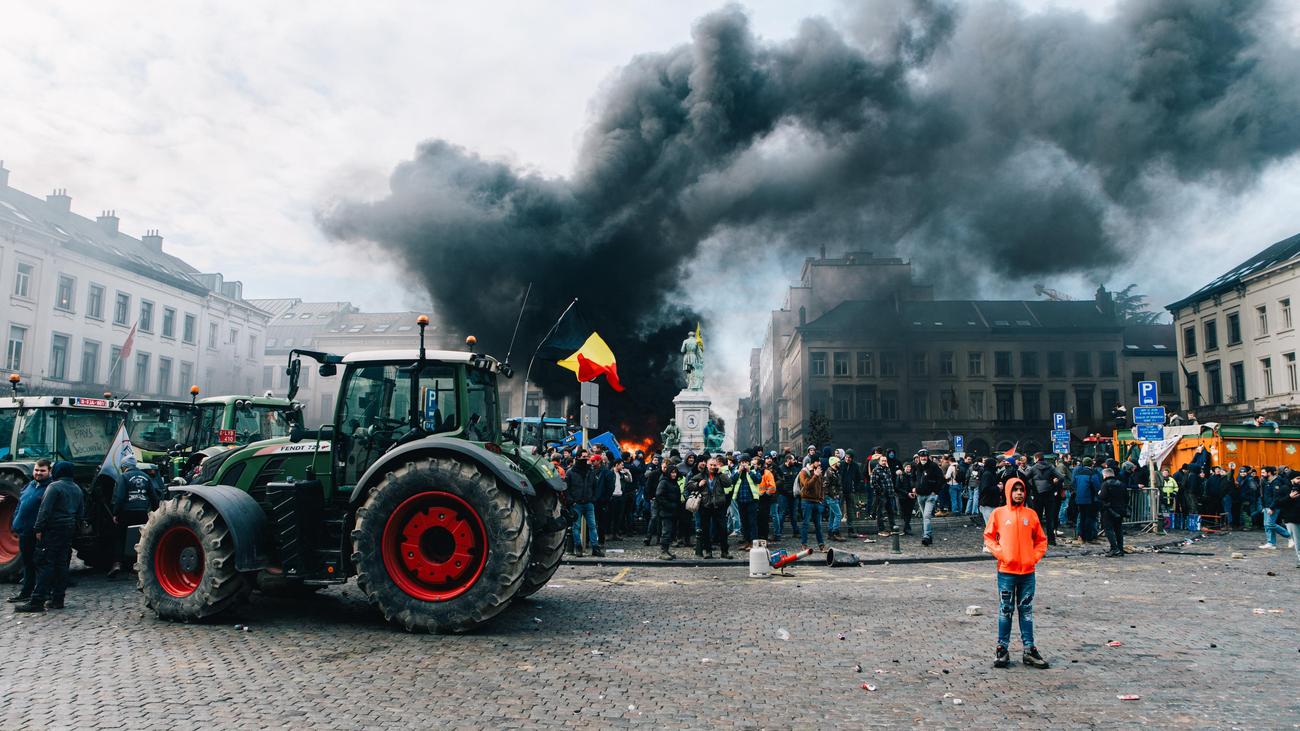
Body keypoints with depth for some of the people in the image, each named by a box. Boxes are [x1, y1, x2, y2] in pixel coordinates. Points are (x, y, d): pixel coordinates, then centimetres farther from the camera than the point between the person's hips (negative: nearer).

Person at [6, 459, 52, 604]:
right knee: (27, 563, 18)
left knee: (38, 564, -3)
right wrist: (15, 525, 14)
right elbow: (19, 506, 21)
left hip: (38, 533, -8)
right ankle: (26, 592, 29)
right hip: (24, 532, 8)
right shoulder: (29, 486, 14)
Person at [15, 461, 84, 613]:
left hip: (54, 529, -8)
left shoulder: (54, 486, -9)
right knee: (62, 564, 10)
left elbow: (45, 510, -15)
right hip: (69, 530, 8)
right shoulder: (77, 489, 16)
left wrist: (39, 529, -12)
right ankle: (57, 599, 11)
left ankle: (37, 601, -10)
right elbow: (81, 513, 21)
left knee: (45, 564, -8)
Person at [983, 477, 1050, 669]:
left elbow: (1041, 540, 12)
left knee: (1026, 611, 9)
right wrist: (999, 553, -10)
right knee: (1005, 610, 5)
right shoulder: (999, 513, -1)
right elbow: (988, 537, 2)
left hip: (1028, 571, 2)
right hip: (1006, 571, -2)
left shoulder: (1031, 514, 4)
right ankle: (1002, 649, 12)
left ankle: (1029, 650, 15)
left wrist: (1035, 557, -2)